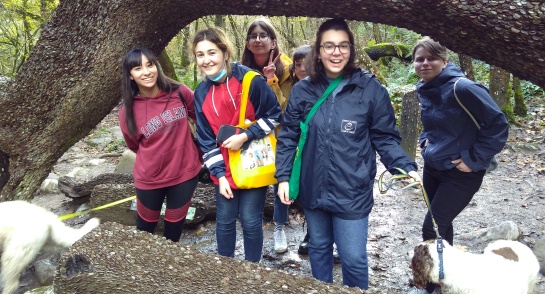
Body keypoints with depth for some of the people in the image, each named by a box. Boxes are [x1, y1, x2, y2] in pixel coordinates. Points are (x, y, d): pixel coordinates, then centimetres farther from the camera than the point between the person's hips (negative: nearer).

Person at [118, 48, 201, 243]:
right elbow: (135, 145, 5)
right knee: (146, 225, 21)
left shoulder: (180, 93, -13)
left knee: (174, 224, 20)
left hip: (185, 173, 1)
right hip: (150, 178, 0)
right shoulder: (127, 111, -13)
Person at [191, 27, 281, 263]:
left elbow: (274, 115, -7)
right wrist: (219, 174, -3)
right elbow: (206, 139, 3)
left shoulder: (250, 80, -14)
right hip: (225, 168, 4)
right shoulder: (201, 93, 0)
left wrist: (245, 136, -17)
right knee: (225, 221, 14)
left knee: (251, 221, 6)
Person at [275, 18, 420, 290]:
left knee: (353, 258, 4)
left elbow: (386, 138, -2)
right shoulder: (302, 90, 0)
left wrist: (406, 168, -16)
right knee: (318, 248, 20)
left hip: (352, 192, -2)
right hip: (312, 189, 3)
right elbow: (288, 137, 5)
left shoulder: (370, 88, -7)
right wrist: (283, 176, 0)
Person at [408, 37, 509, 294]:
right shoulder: (424, 89, 3)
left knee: (431, 229, -4)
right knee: (440, 225, 18)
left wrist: (474, 159, -18)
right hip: (432, 168, 7)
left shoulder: (462, 88, -21)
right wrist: (426, 141, 7)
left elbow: (498, 125, -18)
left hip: (460, 173, -7)